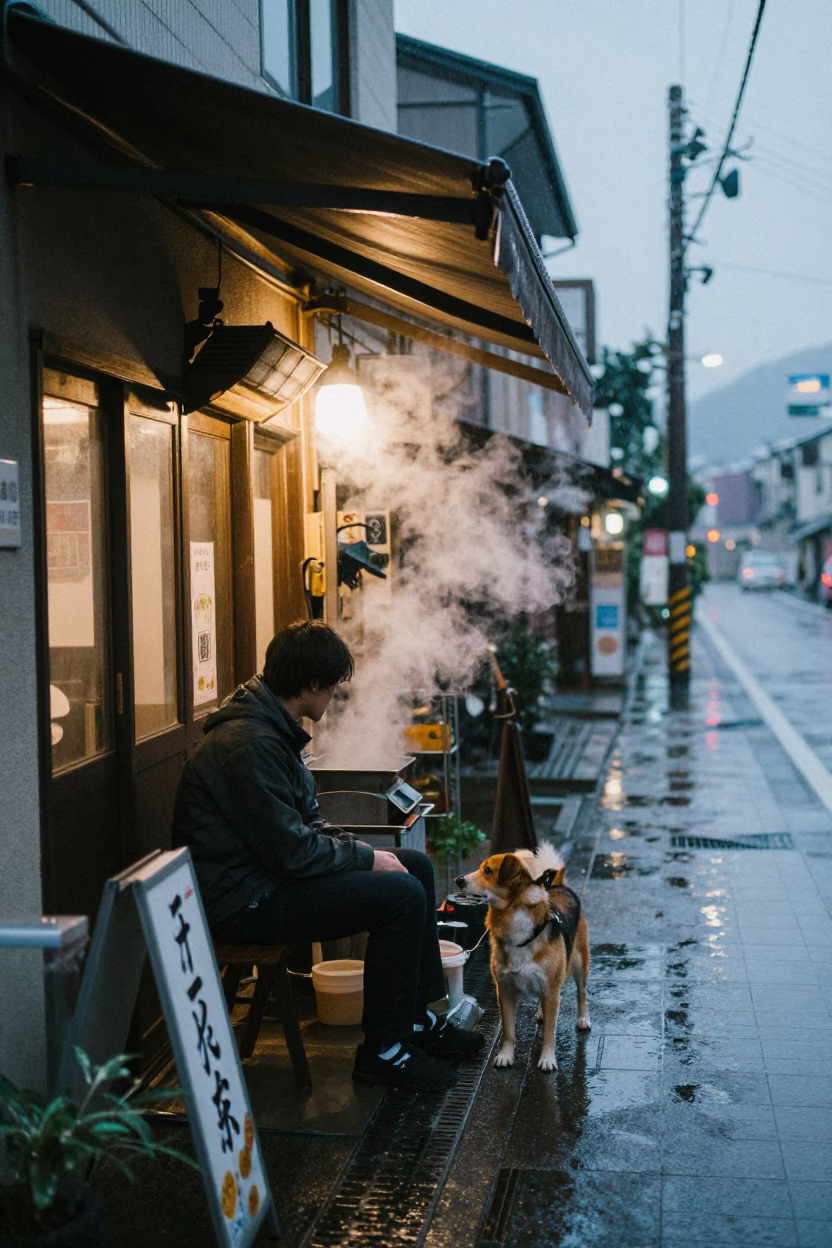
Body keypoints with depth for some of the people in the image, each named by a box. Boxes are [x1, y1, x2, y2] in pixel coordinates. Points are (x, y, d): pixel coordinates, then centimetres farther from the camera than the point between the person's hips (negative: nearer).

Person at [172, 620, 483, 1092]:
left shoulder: (275, 730, 10)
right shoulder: (249, 744, -24)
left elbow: (307, 823, 16)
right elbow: (292, 851, -25)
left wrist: (361, 851, 1)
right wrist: (366, 857, -12)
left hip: (269, 874, 11)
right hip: (243, 902, -11)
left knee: (416, 865, 9)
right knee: (401, 893, -20)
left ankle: (420, 1017, 18)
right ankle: (383, 1050, -6)